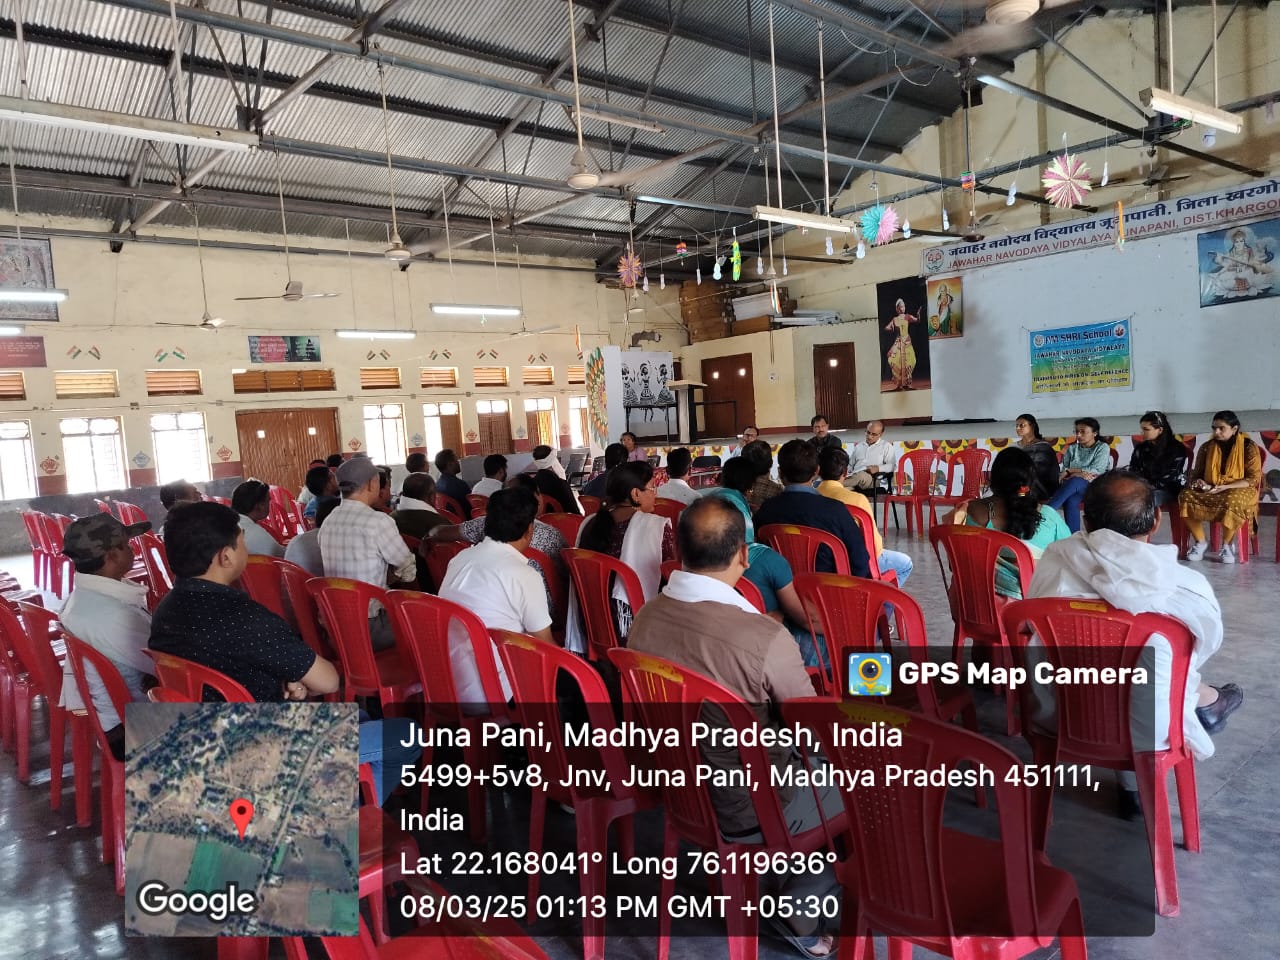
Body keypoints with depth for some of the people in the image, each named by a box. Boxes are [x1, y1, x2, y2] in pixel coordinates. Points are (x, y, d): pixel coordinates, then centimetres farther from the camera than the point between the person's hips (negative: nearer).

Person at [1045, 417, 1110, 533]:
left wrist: (1070, 471, -6)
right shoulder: (1072, 449, 16)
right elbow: (1063, 472, 5)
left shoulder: (1102, 448, 6)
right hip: (1074, 485, 3)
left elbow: (1096, 471, -8)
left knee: (1073, 482, -38)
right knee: (1070, 501, -36)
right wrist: (1079, 473, -15)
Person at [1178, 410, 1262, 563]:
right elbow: (1196, 473, 13)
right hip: (1210, 490, 4)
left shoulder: (1249, 447, -5)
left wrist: (1226, 487, -22)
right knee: (1185, 496, -27)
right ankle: (1200, 541, -9)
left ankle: (1227, 545, -13)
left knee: (1232, 501, -40)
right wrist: (1198, 482, -12)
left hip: (1239, 490, -4)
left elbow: (1254, 478, -10)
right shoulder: (1206, 447, 6)